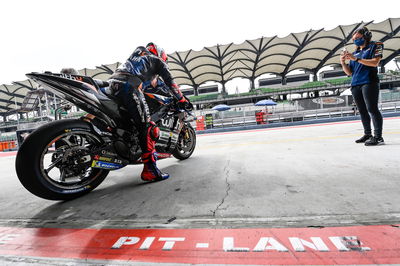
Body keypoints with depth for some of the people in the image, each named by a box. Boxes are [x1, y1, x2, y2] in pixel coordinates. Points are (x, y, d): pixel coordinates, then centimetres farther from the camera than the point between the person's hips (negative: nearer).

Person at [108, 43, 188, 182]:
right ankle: (150, 170, -18)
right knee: (147, 126, -13)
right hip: (129, 86, -8)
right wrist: (182, 100, 22)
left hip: (112, 82, 8)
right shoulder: (158, 60, 19)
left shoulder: (137, 53, 37)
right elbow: (170, 82, 13)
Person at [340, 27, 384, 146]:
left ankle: (378, 136, -11)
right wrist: (343, 63, 1)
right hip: (355, 85, 6)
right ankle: (367, 134, 15)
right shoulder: (355, 53, 22)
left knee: (372, 109, -13)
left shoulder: (374, 46, 7)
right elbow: (349, 72, 17)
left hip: (369, 82, -6)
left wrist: (356, 59, -16)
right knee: (362, 111, 7)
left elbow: (375, 62, -10)